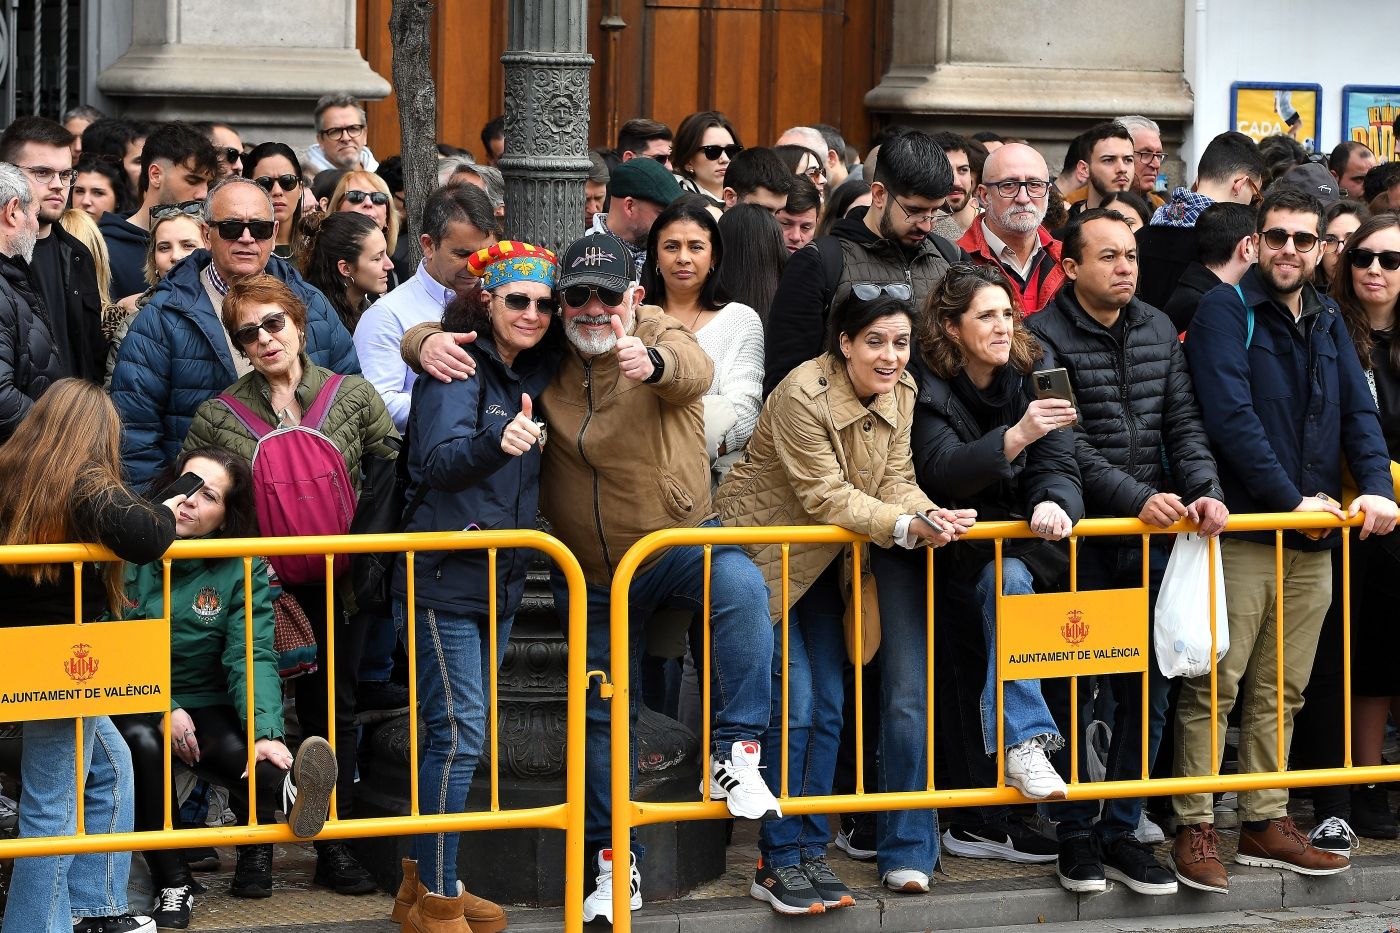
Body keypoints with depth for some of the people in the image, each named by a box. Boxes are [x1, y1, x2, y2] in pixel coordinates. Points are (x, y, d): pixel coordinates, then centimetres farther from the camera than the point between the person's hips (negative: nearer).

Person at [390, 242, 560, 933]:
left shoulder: (533, 373, 9)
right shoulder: (459, 367, -12)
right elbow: (437, 459, -26)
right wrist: (497, 442, -47)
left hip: (501, 579, 8)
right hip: (444, 578, -8)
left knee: (459, 733, 12)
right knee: (459, 734, -9)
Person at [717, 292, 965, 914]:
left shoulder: (901, 394, -4)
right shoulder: (803, 395, -26)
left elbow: (896, 481, -8)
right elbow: (825, 495, -27)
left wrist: (934, 517, -30)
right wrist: (905, 525, -38)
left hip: (822, 557, 7)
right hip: (760, 546, -7)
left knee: (827, 705, 5)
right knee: (792, 702, -12)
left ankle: (809, 854, 12)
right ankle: (779, 863, -6)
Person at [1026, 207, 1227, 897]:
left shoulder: (1158, 330, 10)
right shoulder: (1045, 336, -9)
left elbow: (1183, 422, 8)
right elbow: (1066, 443, -15)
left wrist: (1204, 490, -9)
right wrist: (1139, 497, -21)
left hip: (1150, 541, 5)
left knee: (1146, 693, 7)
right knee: (1070, 694, 3)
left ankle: (1121, 833, 16)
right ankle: (1076, 835, 14)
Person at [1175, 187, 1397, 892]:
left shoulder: (1327, 323, 15)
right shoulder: (1227, 311, -6)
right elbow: (1231, 417, -15)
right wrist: (1292, 499, -16)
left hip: (1313, 540, 6)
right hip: (1242, 530, -6)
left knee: (1280, 691, 11)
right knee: (1215, 687, -6)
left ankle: (1266, 825, 18)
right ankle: (1194, 829, -1)